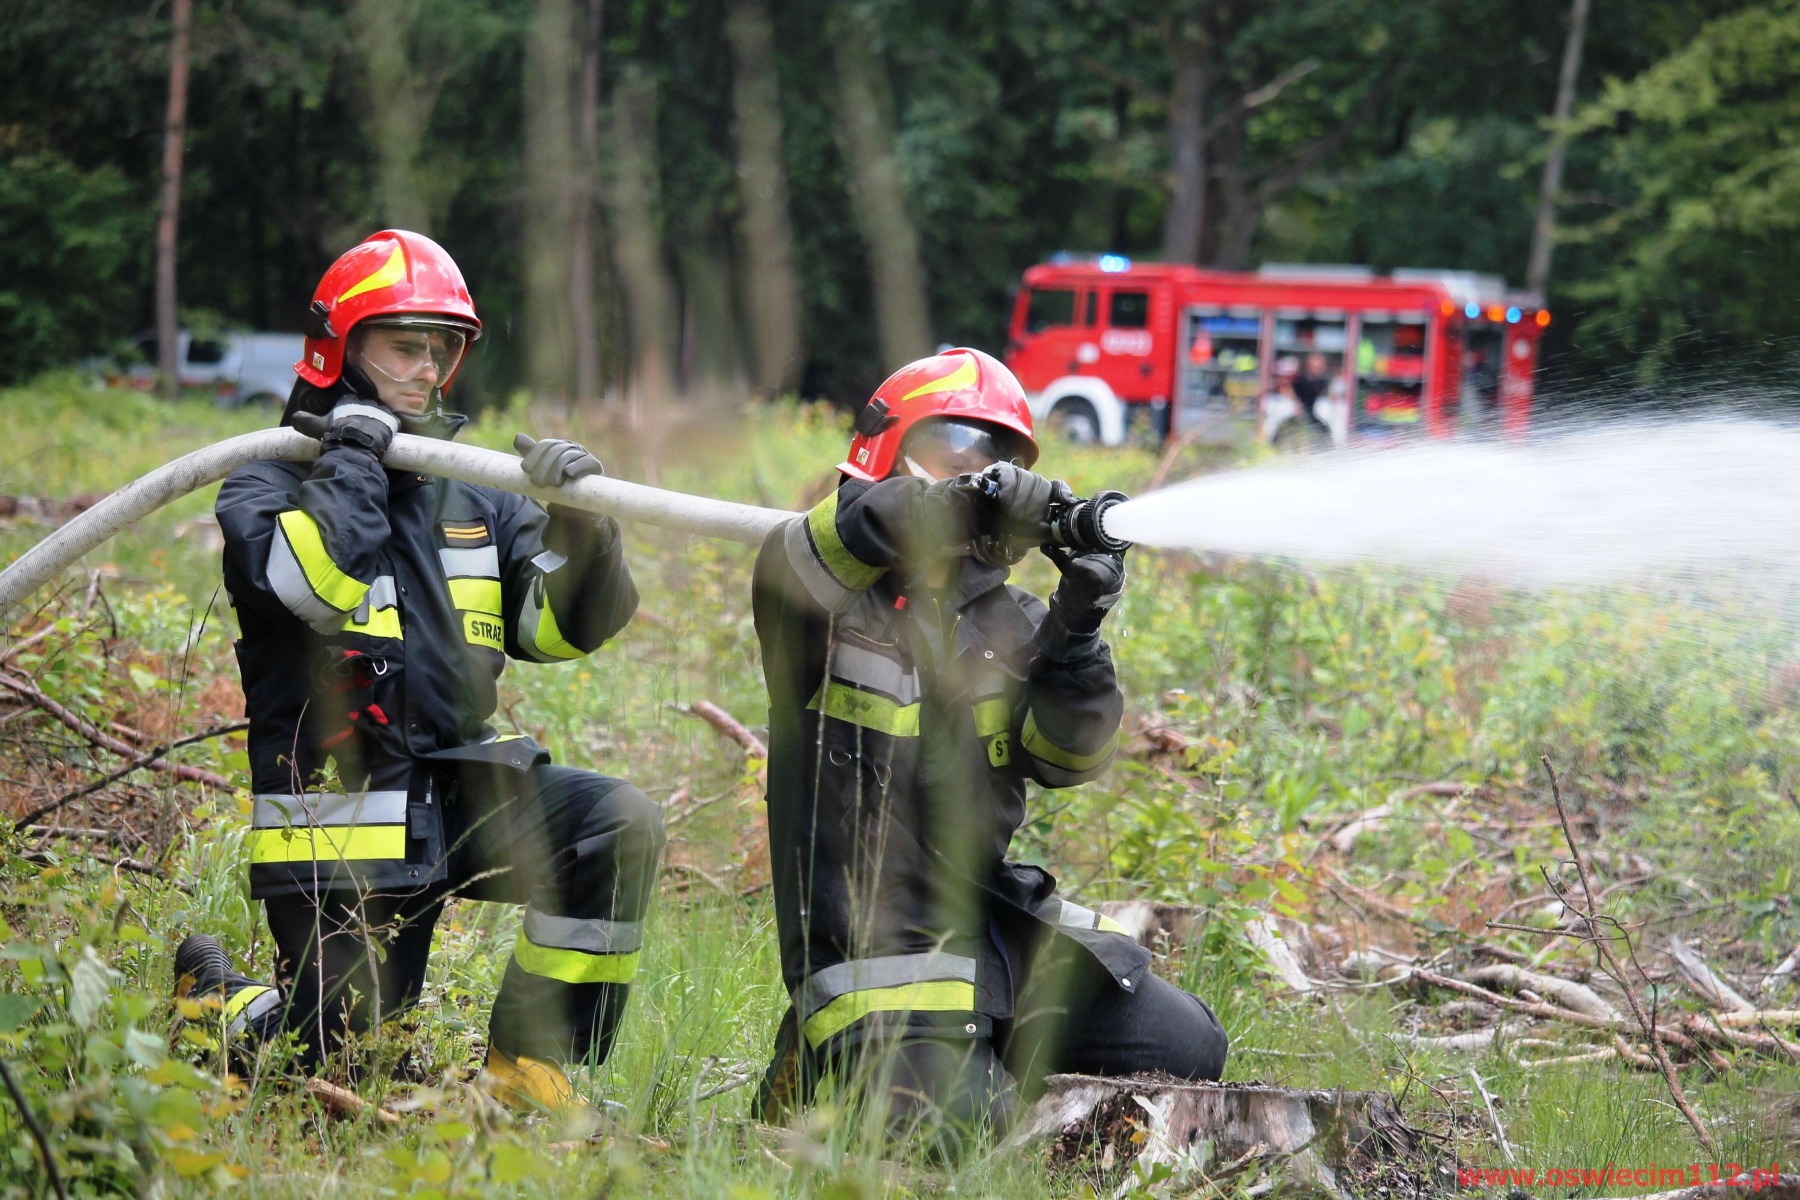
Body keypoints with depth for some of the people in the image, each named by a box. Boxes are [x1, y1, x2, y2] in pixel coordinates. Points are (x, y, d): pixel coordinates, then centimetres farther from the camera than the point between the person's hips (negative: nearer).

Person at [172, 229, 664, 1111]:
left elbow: (561, 629, 4)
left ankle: (527, 1064, -8)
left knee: (620, 823, -21)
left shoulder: (471, 496, 11)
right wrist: (353, 453, -15)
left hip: (457, 791, 5)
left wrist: (579, 527, -13)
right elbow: (312, 581, -26)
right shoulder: (268, 486, -4)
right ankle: (217, 1001, 31)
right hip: (340, 824, -5)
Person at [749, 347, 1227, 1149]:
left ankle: (991, 1057, 18)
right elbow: (800, 554, -29)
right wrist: (962, 505, -43)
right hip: (872, 947, -6)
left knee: (1186, 1051, -1)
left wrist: (1077, 629, -20)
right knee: (956, 1133, -23)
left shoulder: (1009, 622, 12)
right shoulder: (824, 594, -3)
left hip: (993, 924, 6)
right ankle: (821, 1062, 8)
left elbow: (1067, 756, -1)